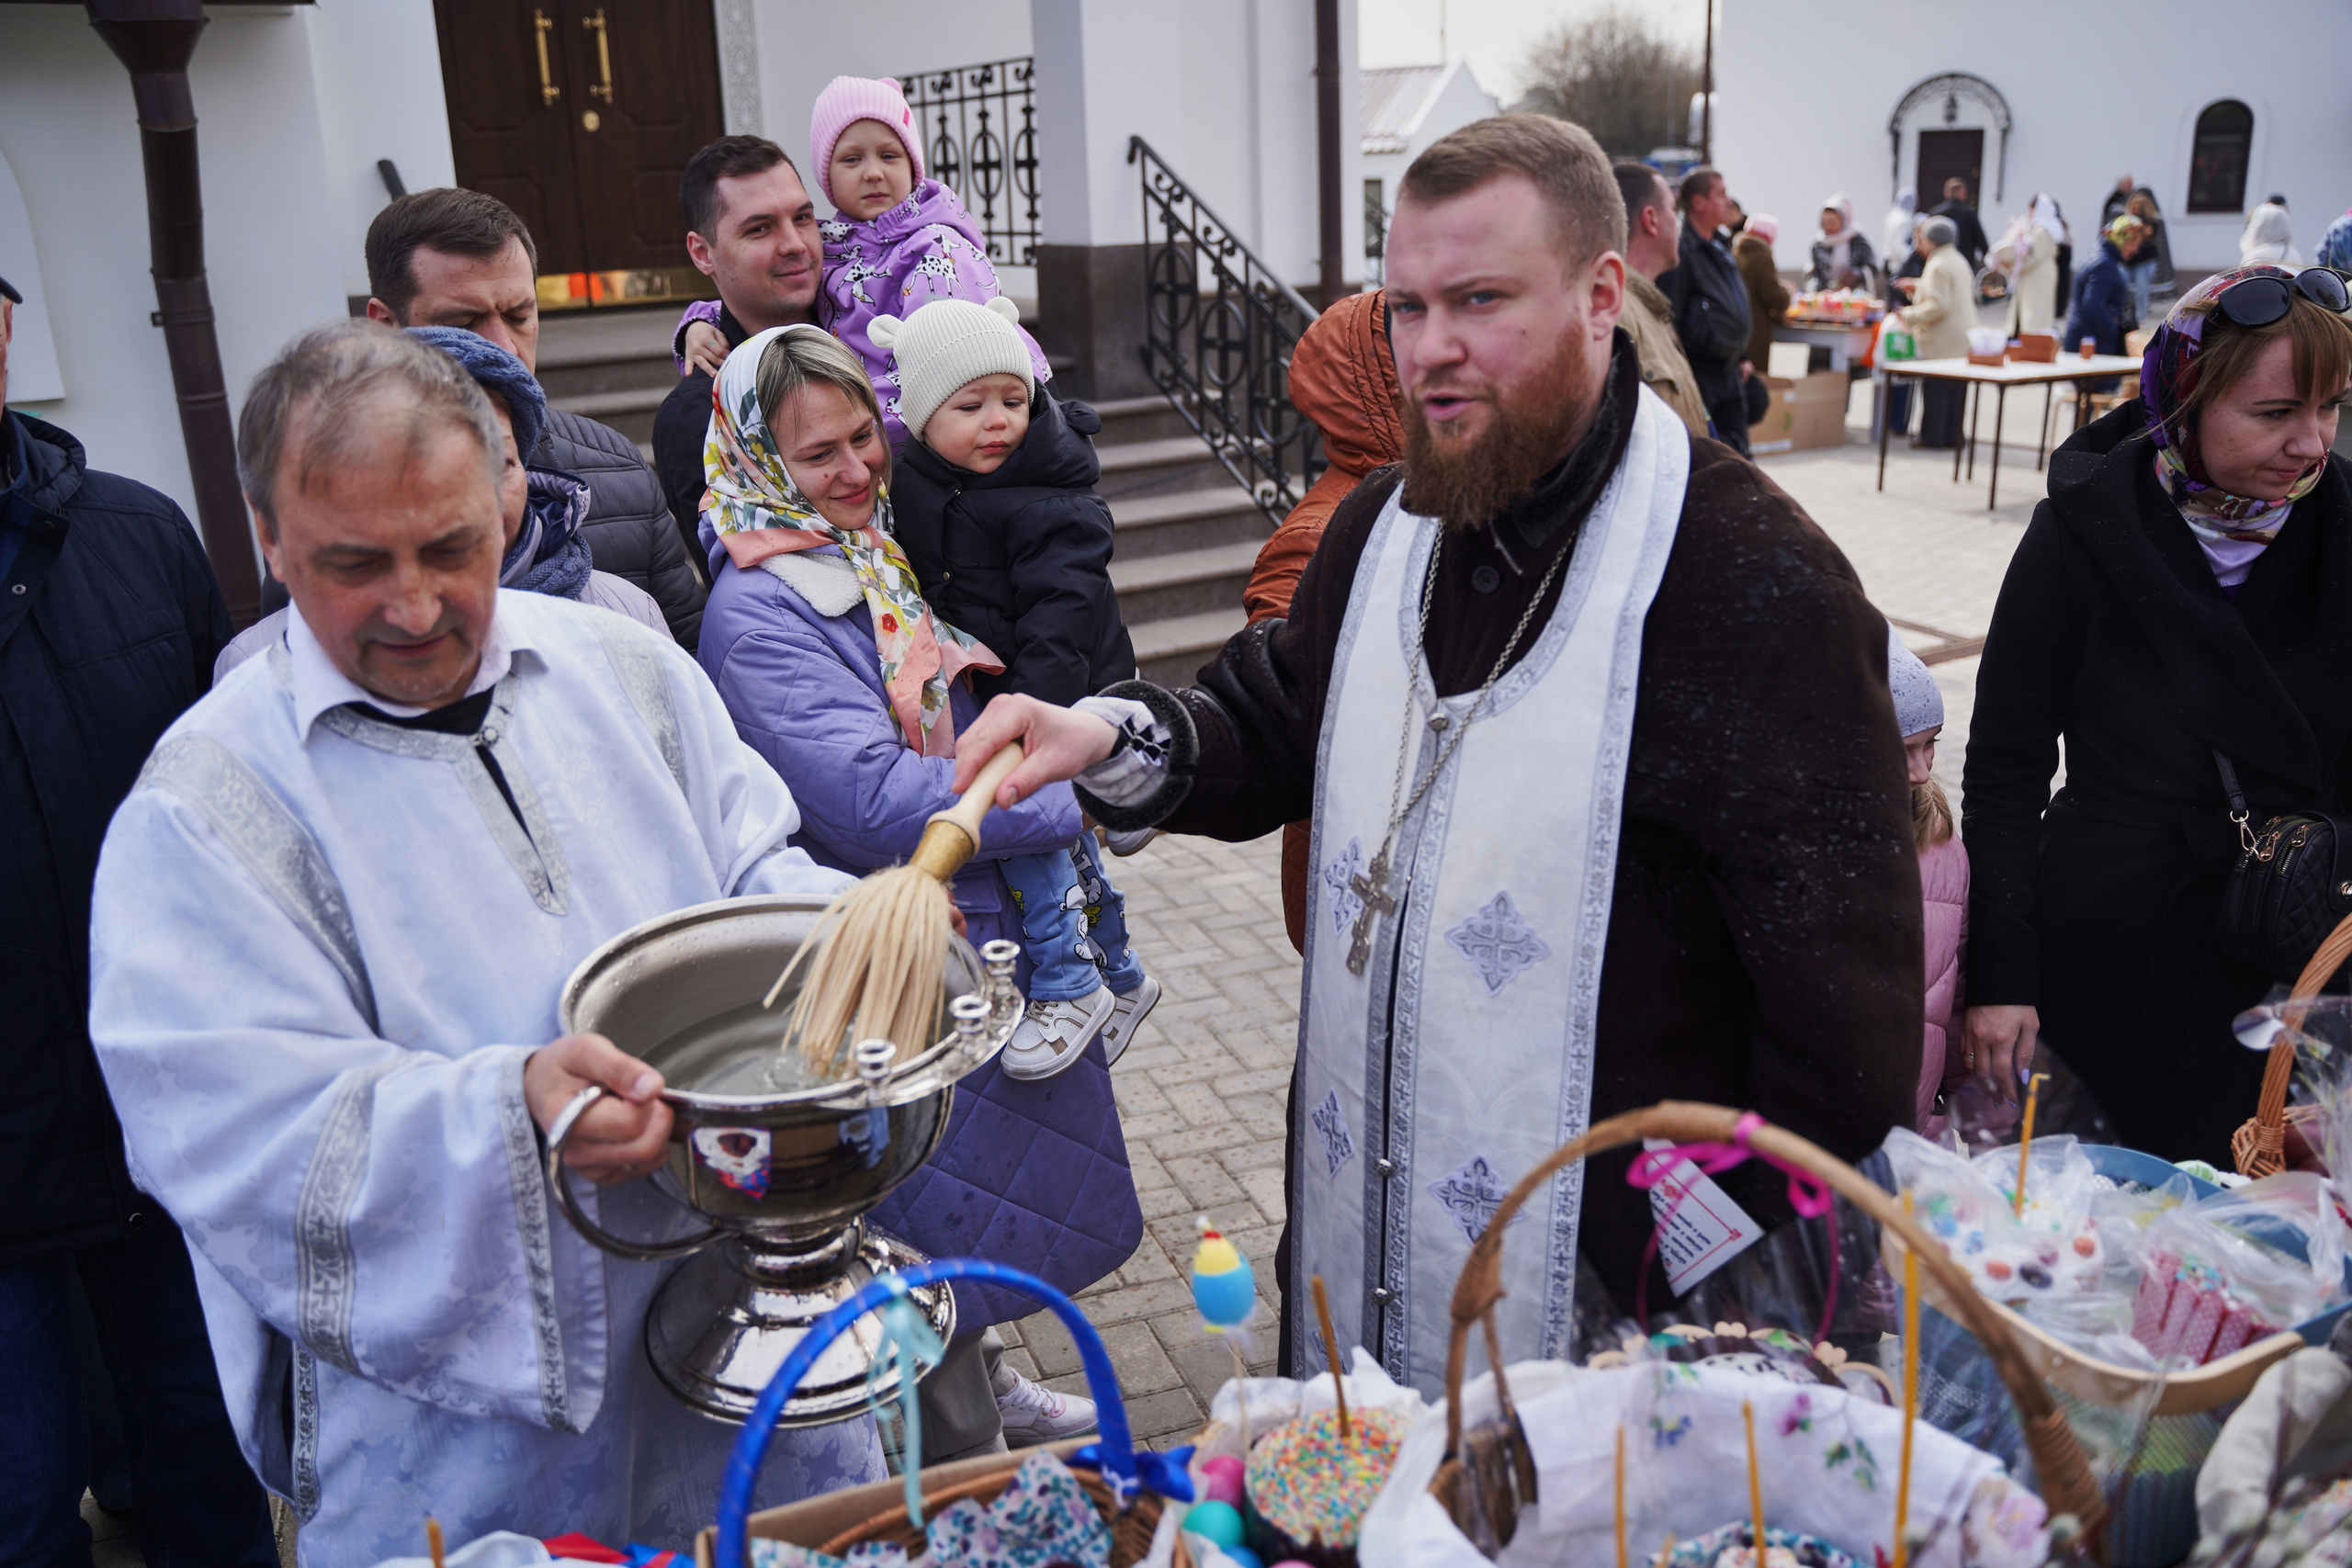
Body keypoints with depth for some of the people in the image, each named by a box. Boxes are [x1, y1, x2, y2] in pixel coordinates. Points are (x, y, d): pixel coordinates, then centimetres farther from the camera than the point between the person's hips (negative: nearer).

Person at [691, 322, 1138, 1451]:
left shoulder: (879, 559, 7)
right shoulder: (756, 614, -21)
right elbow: (873, 799, -29)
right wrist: (1075, 800, -23)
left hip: (978, 939, 9)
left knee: (979, 1208, 24)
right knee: (939, 1227, 7)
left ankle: (979, 1385, 46)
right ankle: (963, 1461, 28)